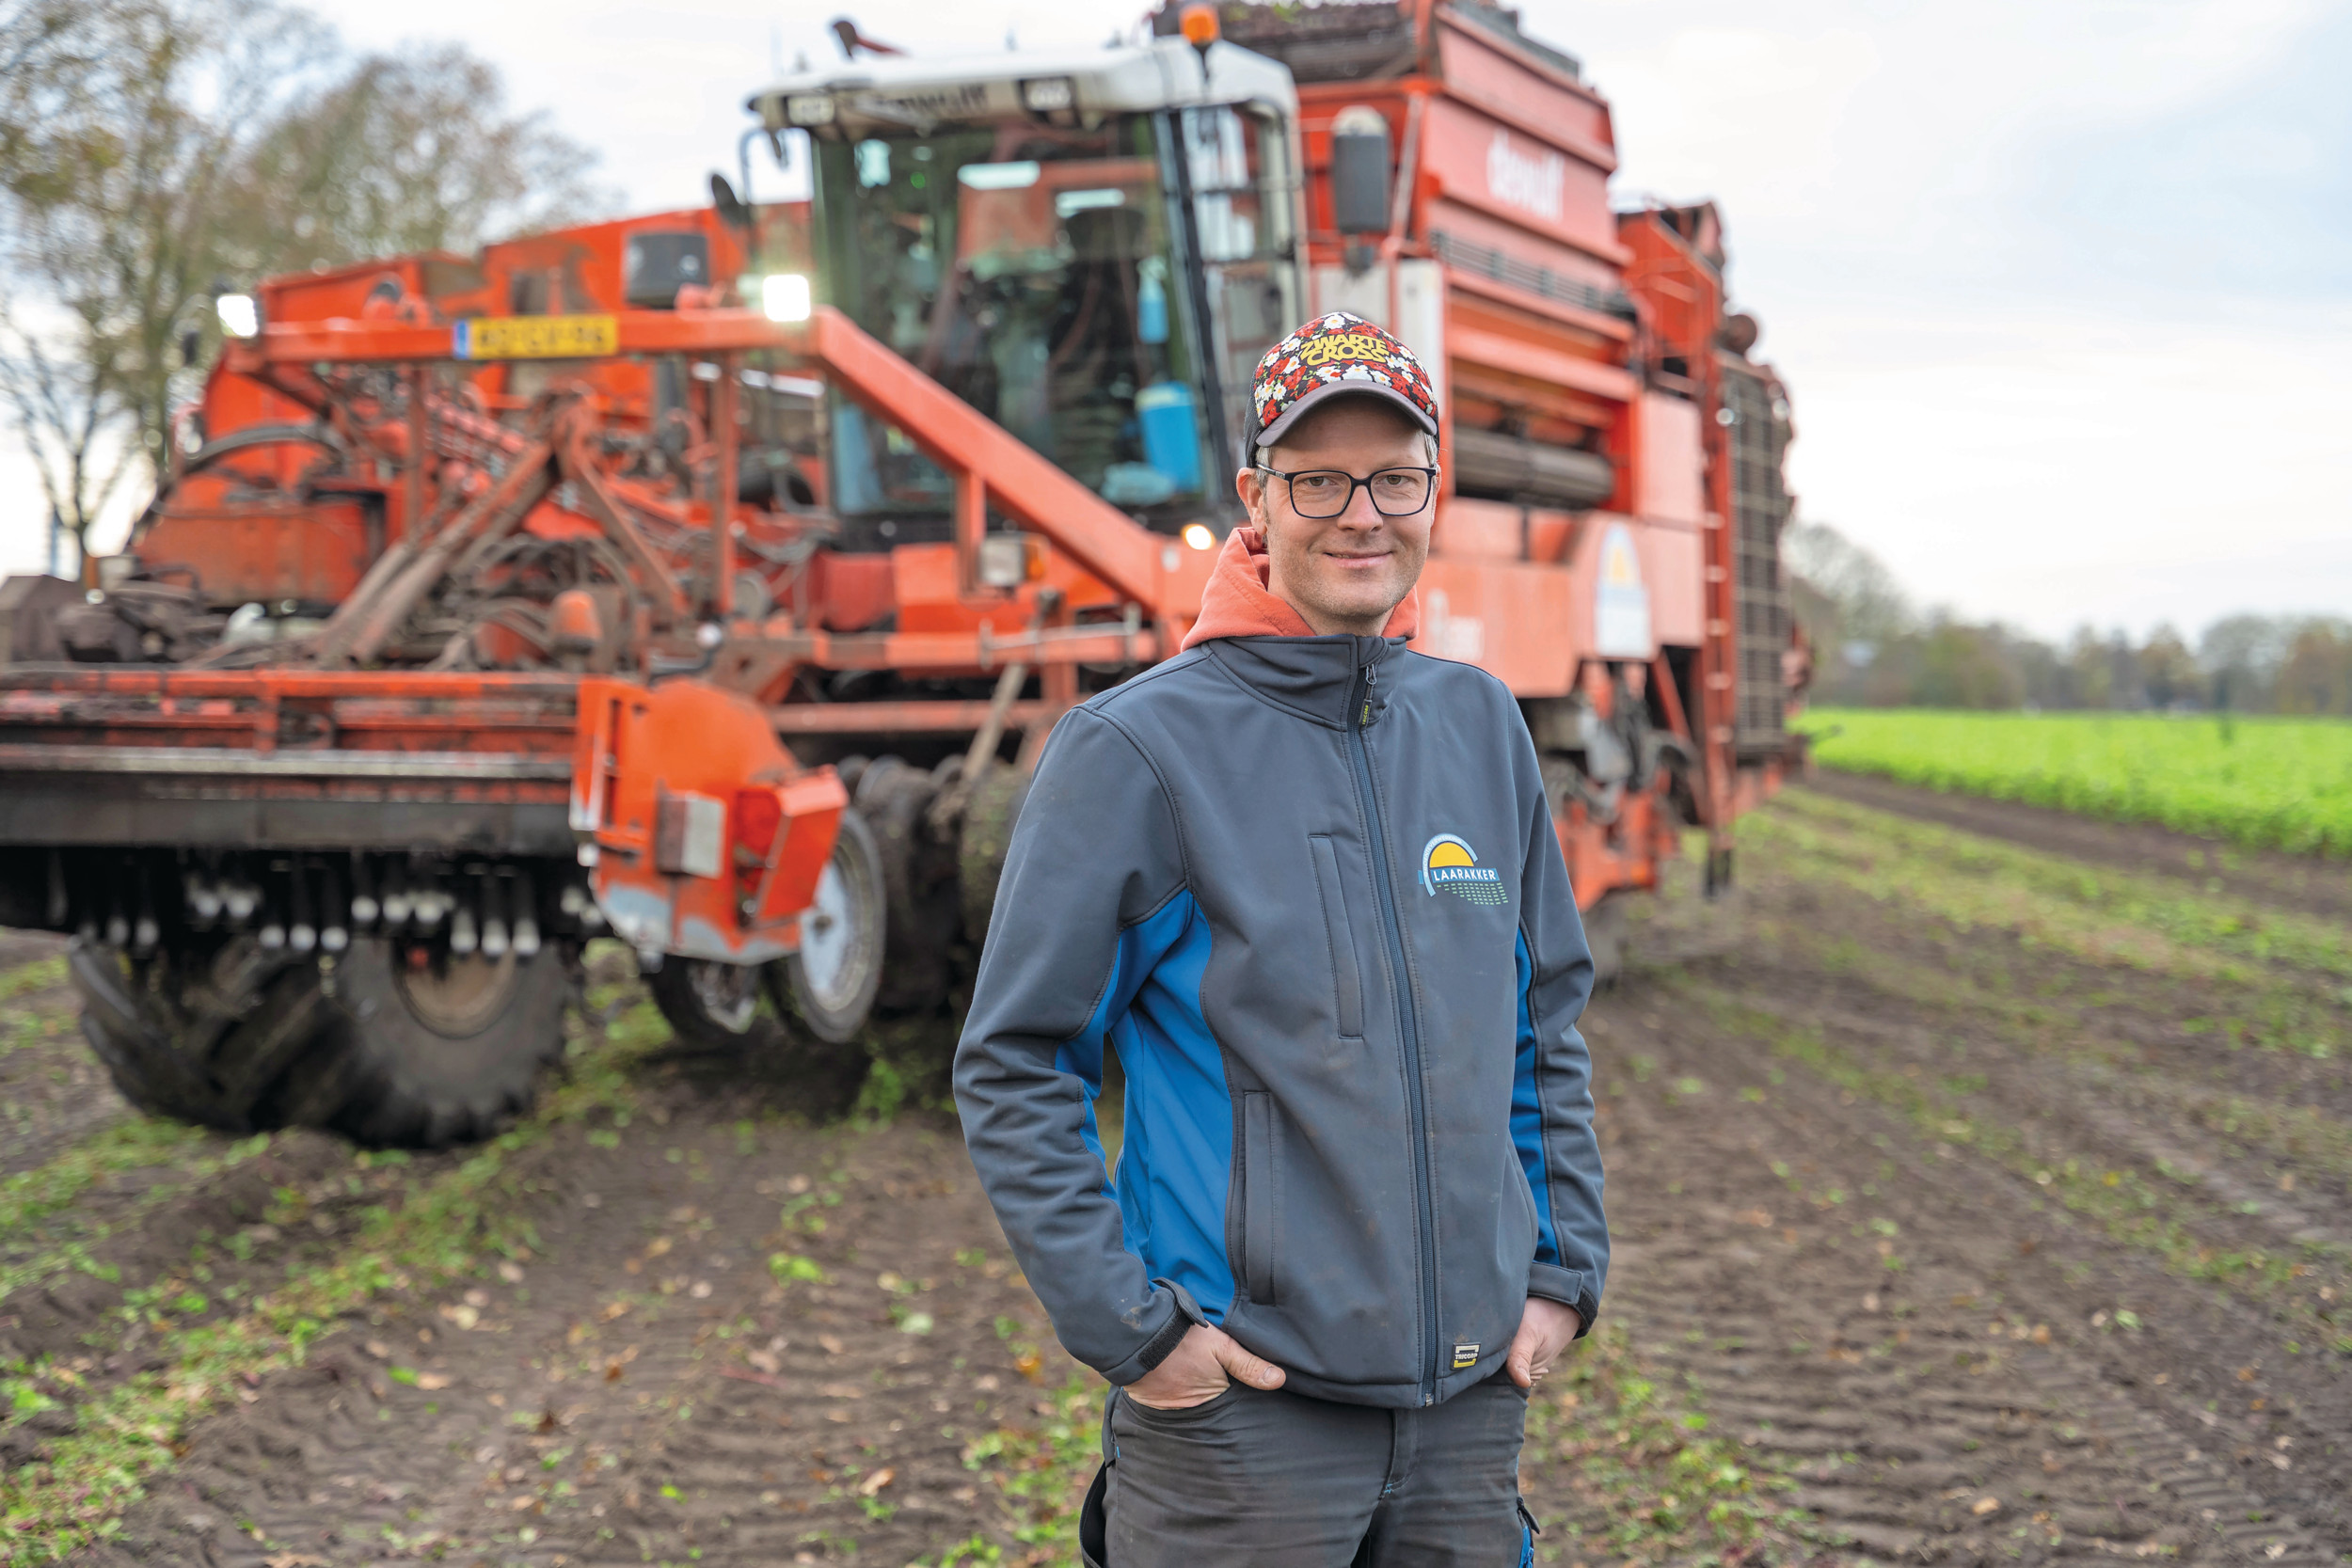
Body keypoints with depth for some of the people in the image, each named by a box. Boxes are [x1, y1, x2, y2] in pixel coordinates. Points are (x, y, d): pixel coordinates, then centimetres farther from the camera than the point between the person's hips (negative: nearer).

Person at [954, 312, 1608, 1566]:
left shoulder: (1480, 726, 8)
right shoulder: (1137, 747, -9)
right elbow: (1012, 1070, -7)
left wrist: (1565, 1268, 9)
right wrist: (1127, 1324, -12)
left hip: (1471, 1397, 5)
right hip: (1239, 1407, -5)